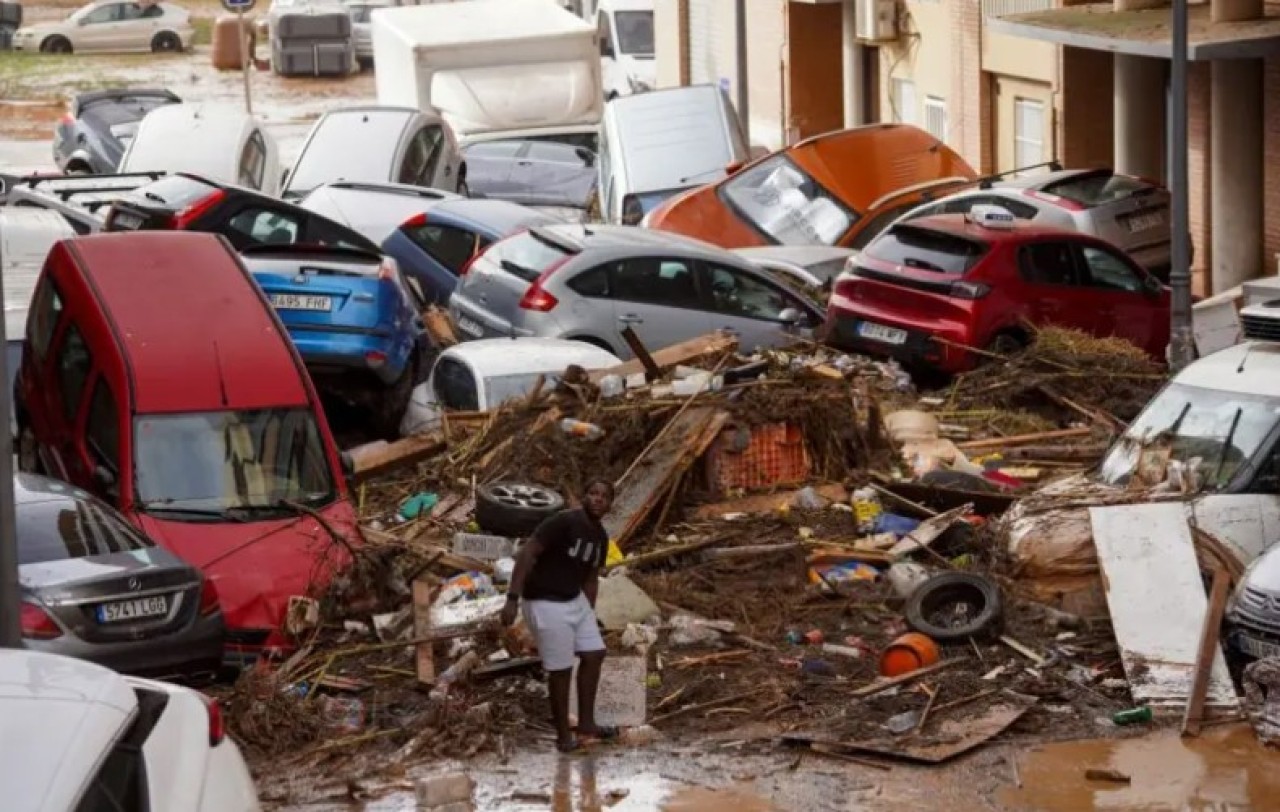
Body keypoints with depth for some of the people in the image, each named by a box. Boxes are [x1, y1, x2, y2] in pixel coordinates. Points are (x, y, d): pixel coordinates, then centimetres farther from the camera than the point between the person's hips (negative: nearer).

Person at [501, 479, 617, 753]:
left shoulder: (601, 537, 5)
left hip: (575, 600, 9)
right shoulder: (563, 522, -22)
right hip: (546, 603, -9)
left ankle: (586, 722, 26)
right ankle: (563, 735, 12)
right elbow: (526, 554, -24)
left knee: (594, 654, 12)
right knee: (561, 669, -2)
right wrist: (513, 598, -29)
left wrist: (589, 615, 19)